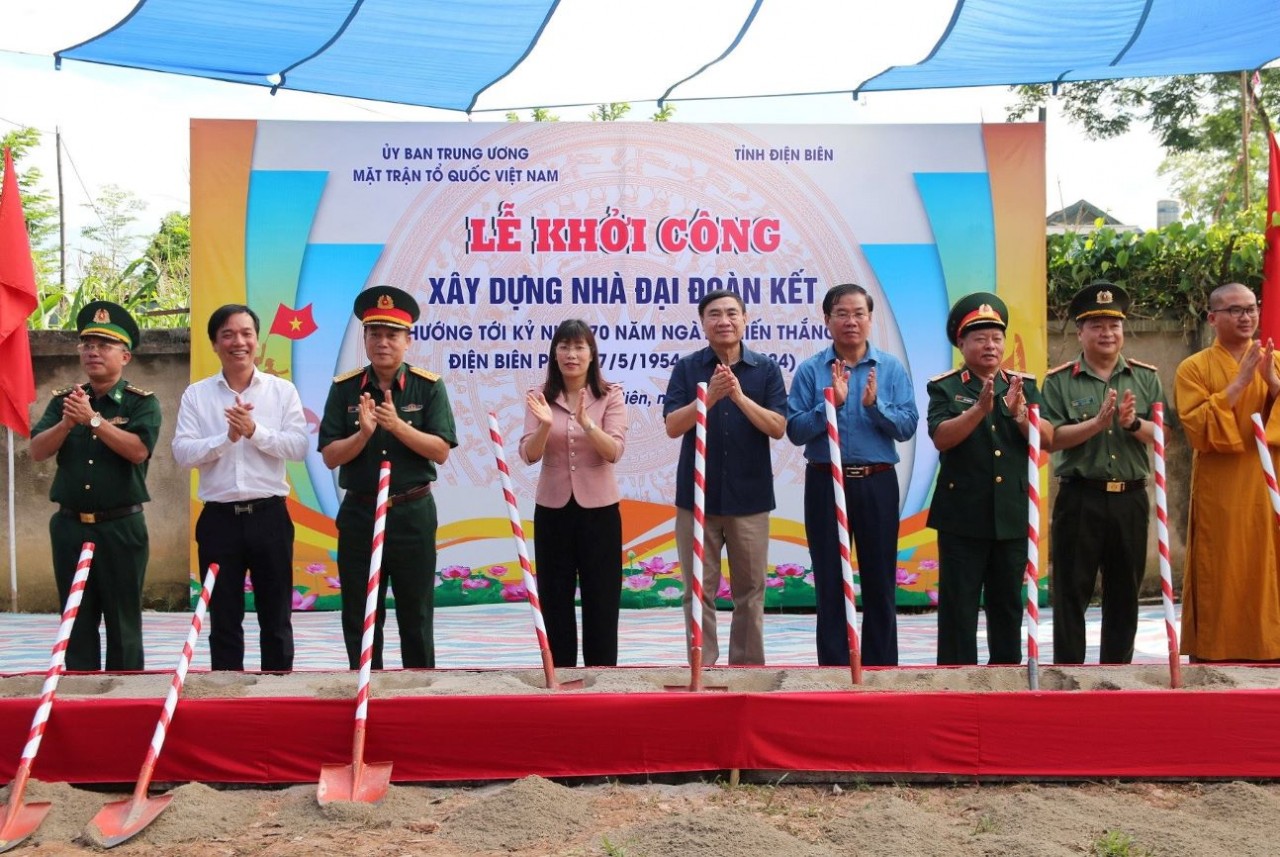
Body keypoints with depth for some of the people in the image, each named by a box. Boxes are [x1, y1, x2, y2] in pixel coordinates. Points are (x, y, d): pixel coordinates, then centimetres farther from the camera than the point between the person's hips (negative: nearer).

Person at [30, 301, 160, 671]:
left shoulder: (141, 402, -3)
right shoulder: (65, 400, 9)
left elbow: (138, 450, -19)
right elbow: (37, 450, -1)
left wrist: (93, 419, -22)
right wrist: (68, 422, -18)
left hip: (121, 526, -4)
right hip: (70, 526, 4)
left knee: (123, 623, 4)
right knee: (76, 621, 10)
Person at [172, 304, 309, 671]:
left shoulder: (282, 390, 2)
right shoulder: (196, 395, 3)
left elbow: (299, 448, -7)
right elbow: (182, 453, -6)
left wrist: (254, 430, -17)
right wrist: (227, 437, -17)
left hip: (269, 515, 0)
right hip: (219, 518, 0)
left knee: (276, 618, 8)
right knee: (223, 621, 9)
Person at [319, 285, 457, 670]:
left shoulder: (429, 386, -3)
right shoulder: (344, 388, 0)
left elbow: (440, 451, -10)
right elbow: (330, 457, -4)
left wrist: (398, 425, -22)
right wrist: (364, 432, -21)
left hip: (413, 513, -1)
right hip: (359, 513, 2)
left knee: (415, 617, 9)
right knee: (359, 618, 10)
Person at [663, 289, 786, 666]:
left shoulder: (766, 368, 3)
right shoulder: (687, 368, 2)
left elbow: (778, 427, -6)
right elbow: (673, 427, -7)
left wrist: (740, 397, -19)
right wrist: (709, 396, -22)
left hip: (750, 496, 0)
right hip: (697, 494, 0)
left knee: (750, 590, 8)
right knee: (699, 591, 5)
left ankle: (748, 667, 19)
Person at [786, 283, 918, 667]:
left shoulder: (891, 368, 3)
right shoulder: (810, 370, 0)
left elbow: (908, 426, -4)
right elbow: (795, 430, -7)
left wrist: (875, 405, -19)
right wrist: (831, 403, -19)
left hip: (877, 483, 1)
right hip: (825, 484, -1)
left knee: (879, 581, 9)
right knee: (830, 584, 7)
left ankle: (881, 668, 20)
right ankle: (833, 668, 17)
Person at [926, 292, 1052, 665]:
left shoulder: (1025, 385, 10)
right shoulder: (945, 387, 1)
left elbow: (1048, 440, 0)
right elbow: (942, 438, -14)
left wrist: (1020, 413, -18)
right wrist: (980, 408, -25)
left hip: (1013, 514, 3)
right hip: (962, 515, -3)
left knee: (1008, 604, 12)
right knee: (959, 606, 0)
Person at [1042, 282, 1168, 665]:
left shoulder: (1146, 377, 7)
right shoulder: (1059, 381, -1)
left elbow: (1161, 435, 1)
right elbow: (1052, 438, -10)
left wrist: (1133, 423, -18)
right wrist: (1097, 422, -21)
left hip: (1131, 499, 3)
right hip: (1079, 499, -3)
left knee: (1125, 594, 11)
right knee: (1072, 593, 2)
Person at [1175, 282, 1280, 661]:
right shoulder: (1194, 368, -1)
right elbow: (1198, 431, -12)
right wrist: (1239, 381, -15)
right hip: (1222, 498, -3)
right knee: (1222, 584, -2)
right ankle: (1215, 657, 4)